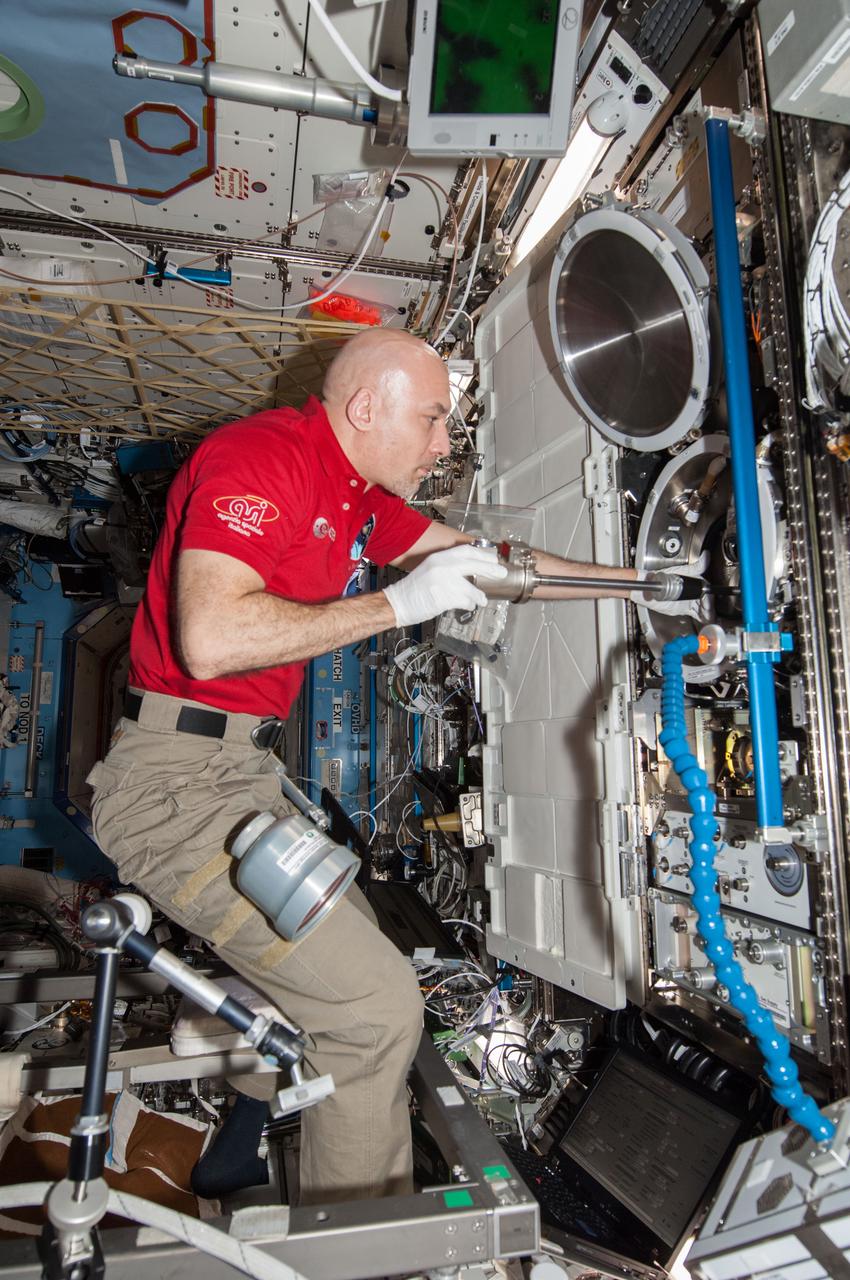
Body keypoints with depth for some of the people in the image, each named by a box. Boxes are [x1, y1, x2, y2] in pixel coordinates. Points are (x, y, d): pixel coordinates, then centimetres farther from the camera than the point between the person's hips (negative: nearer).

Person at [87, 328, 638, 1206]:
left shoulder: (358, 493, 12)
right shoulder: (259, 455, -16)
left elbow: (485, 561, 18)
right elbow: (208, 639, -29)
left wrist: (634, 579, 20)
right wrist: (400, 602, -23)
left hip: (241, 771, 10)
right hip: (176, 779, -10)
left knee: (347, 941, 24)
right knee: (376, 1000, -11)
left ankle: (243, 1149, 44)